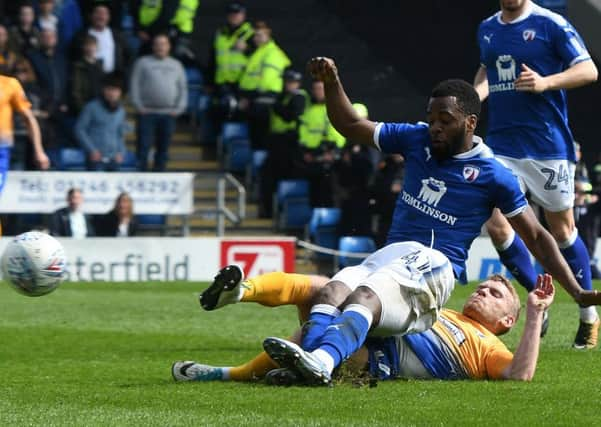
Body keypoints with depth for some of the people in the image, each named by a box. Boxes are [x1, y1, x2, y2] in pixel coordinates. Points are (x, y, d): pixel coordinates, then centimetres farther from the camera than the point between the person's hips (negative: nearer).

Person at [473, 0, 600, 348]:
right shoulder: (487, 29, 11)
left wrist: (545, 83, -23)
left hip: (548, 146, -5)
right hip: (502, 145, 5)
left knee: (562, 230, 3)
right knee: (496, 225, -7)